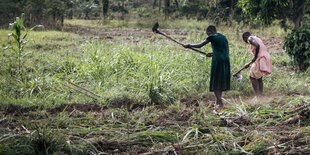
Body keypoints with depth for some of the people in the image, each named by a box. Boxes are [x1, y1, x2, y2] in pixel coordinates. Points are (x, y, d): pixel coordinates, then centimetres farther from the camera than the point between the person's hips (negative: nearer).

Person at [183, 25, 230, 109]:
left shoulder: (212, 37, -2)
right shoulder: (224, 37, 18)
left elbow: (199, 45, 2)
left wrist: (189, 45, 18)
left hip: (217, 61, -6)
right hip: (226, 61, 7)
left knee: (215, 83, 0)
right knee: (221, 81, 16)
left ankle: (220, 103, -8)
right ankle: (218, 102, 18)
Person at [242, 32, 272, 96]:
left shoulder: (250, 39, -3)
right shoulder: (257, 39, 25)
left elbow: (257, 45, -24)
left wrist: (255, 57, -17)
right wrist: (249, 64, 32)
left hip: (260, 59, -9)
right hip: (266, 59, 9)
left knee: (252, 77, 0)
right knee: (259, 79, 16)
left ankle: (257, 95, -5)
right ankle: (261, 95, 14)